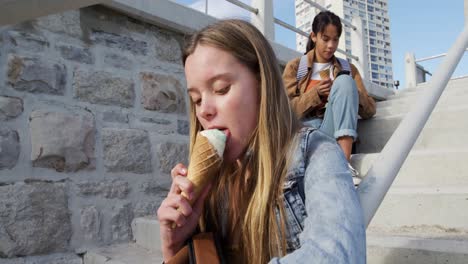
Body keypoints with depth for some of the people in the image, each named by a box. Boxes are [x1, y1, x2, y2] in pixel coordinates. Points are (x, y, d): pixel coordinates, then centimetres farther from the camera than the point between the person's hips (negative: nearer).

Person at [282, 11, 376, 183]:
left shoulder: (347, 68, 18)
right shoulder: (295, 67, 14)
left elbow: (369, 110, 11)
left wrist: (345, 90, -9)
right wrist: (316, 94, -11)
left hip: (336, 133, 2)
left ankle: (344, 162, -37)